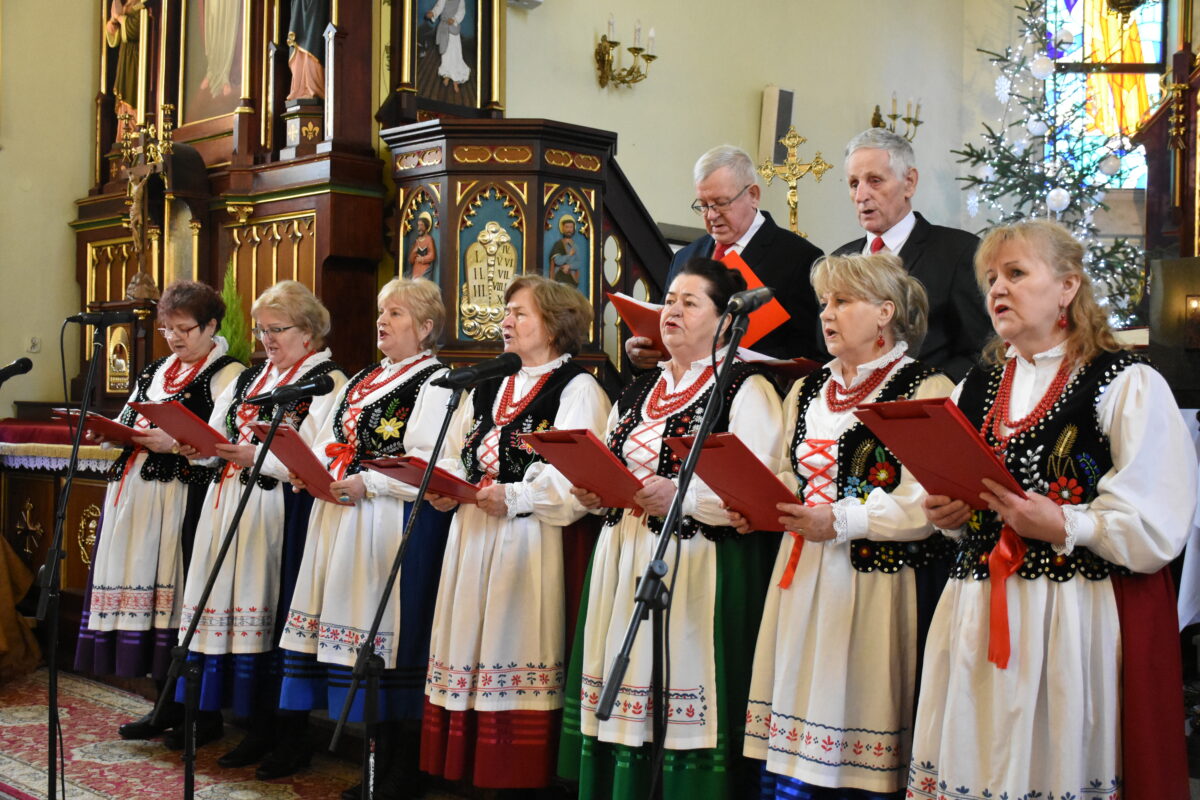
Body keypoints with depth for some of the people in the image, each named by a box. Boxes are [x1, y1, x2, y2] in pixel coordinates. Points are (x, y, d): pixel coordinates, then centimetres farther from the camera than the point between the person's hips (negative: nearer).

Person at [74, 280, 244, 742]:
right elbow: (128, 426, 24)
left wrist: (176, 443, -24)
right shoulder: (154, 373, 21)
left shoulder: (227, 375, -3)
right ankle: (169, 706, 17)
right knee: (146, 589, 7)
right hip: (139, 495, 8)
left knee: (183, 596, -7)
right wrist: (108, 433, 3)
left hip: (185, 500, -8)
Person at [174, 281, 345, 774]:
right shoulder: (249, 378, 19)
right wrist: (198, 446, -6)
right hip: (232, 506, 7)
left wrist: (257, 455, -24)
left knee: (278, 614, -5)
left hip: (282, 511, -7)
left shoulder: (327, 382, -4)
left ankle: (291, 738, 5)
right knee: (240, 608, 6)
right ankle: (257, 729, 16)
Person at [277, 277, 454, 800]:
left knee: (387, 634, -5)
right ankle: (379, 752, 19)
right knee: (353, 626, 9)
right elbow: (330, 442, 22)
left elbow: (427, 464, -18)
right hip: (340, 516, 9)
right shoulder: (363, 380, 21)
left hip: (395, 523, -8)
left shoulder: (436, 383, -7)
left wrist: (367, 483, -21)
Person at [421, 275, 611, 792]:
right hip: (472, 535, 7)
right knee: (469, 650, 8)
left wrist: (513, 497, -24)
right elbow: (456, 455, 20)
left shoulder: (577, 388, -4)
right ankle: (468, 767, 17)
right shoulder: (489, 387, 20)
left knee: (513, 650, -5)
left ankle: (519, 776, 4)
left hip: (529, 540, -7)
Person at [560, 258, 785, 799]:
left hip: (700, 569, -6)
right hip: (623, 565, 7)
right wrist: (595, 494, 3)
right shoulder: (637, 393, 18)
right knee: (619, 708, 7)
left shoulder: (747, 390, -4)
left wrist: (681, 497, -24)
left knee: (680, 707, -5)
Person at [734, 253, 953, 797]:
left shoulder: (926, 391, -5)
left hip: (875, 581, -6)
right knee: (785, 756, 6)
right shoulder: (807, 391, 18)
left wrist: (841, 522, -20)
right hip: (802, 574, 6)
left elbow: (928, 503, -15)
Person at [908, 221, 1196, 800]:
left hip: (1085, 619, -5)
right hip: (978, 616, 5)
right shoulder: (974, 390, 14)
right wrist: (947, 516, 5)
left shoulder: (1129, 386, -3)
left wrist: (1064, 526, -21)